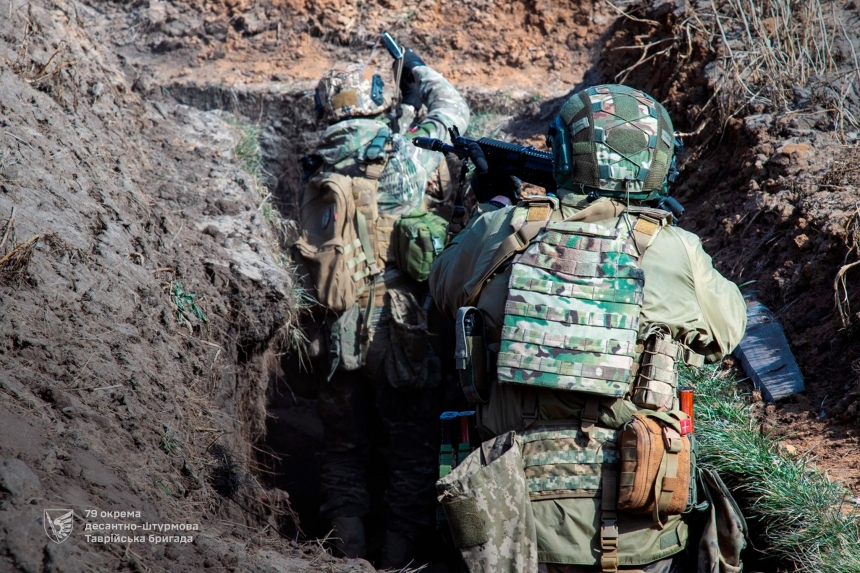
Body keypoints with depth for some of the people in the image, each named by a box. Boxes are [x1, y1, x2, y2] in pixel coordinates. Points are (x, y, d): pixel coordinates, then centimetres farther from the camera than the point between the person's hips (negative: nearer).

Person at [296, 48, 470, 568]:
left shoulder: (319, 174, 3)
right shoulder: (403, 155, -7)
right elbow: (454, 109, 9)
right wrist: (420, 73, 30)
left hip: (338, 328, 4)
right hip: (401, 329, -3)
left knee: (344, 446, 16)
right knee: (414, 446, 8)